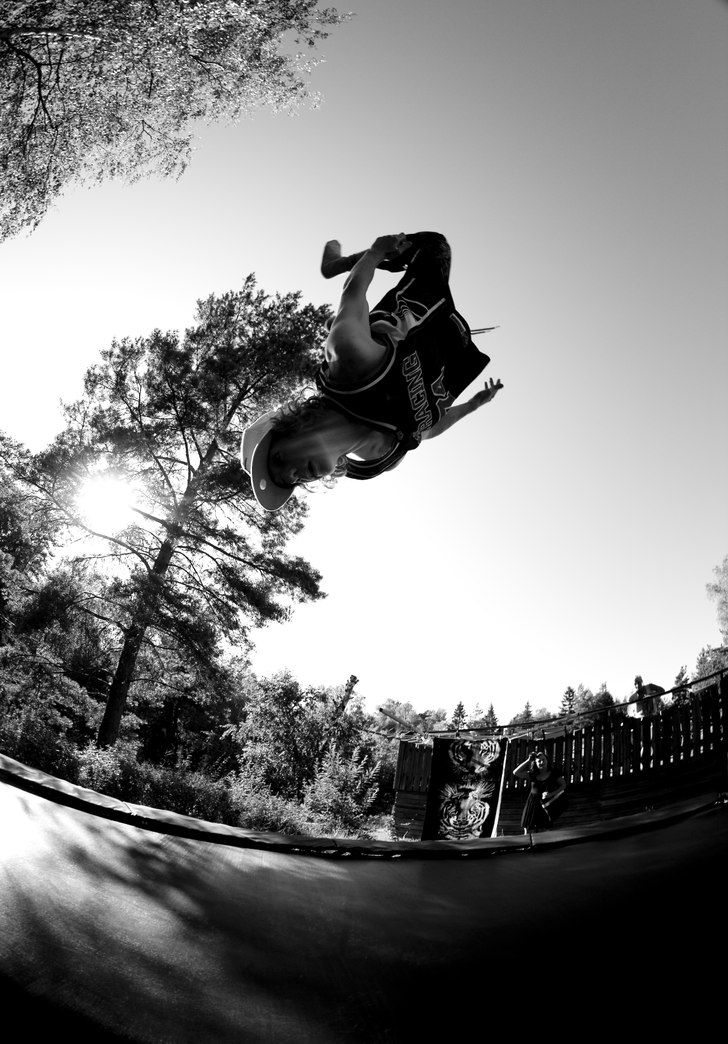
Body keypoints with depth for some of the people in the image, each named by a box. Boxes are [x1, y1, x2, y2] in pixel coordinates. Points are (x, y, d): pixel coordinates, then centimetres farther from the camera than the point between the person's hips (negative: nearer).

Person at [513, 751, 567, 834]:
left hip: (546, 805, -2)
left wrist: (551, 794, -15)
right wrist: (528, 760, -8)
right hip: (533, 804, 2)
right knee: (528, 832, 2)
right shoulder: (532, 774, 1)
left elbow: (563, 785, -1)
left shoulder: (553, 773, -3)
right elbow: (516, 772, -7)